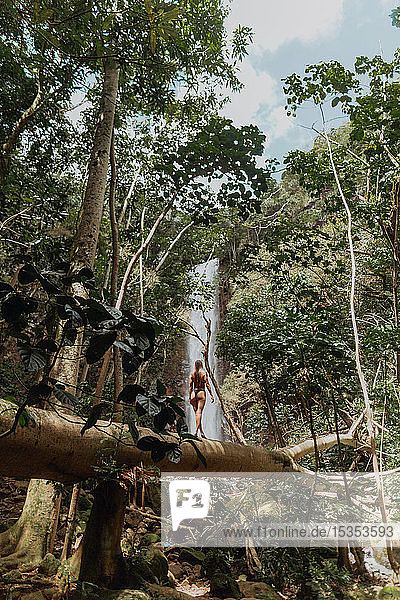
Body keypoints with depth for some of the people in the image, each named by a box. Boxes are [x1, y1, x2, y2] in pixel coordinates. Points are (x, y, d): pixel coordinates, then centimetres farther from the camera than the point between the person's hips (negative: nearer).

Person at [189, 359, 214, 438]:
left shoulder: (192, 374, 7)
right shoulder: (204, 373, 0)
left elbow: (190, 386, 7)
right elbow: (207, 384, -6)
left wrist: (190, 397, 12)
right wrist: (211, 395, -3)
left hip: (193, 393, 3)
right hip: (201, 393, -3)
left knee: (196, 413, 9)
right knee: (199, 412, -8)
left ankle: (201, 432, 10)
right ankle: (196, 431, -20)